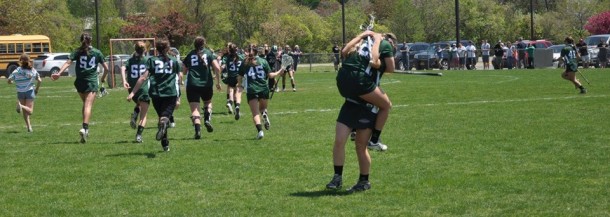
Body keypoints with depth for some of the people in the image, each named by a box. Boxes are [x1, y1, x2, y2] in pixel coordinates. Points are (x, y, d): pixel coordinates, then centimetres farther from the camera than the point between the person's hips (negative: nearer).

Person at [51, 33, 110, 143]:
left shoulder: (77, 52, 3)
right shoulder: (97, 53, 4)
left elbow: (68, 63, -13)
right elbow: (106, 68, 7)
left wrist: (59, 73, -22)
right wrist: (103, 79, 25)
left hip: (80, 81, 2)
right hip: (92, 82, -2)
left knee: (85, 104, 22)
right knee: (88, 106, -11)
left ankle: (85, 128, 21)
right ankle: (84, 128, -30)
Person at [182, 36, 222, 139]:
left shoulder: (190, 55, 10)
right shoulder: (209, 53, 5)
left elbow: (184, 71, 15)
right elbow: (217, 68, -7)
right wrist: (218, 82, 2)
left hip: (192, 85, 0)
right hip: (206, 84, 0)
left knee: (194, 109, -2)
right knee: (208, 102, 27)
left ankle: (197, 129, -20)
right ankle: (207, 119, 3)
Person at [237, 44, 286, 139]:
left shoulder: (244, 63, 5)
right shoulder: (263, 61, 4)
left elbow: (240, 77, 9)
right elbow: (270, 75, 3)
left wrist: (239, 86, 29)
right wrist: (279, 73, 21)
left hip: (251, 90, -1)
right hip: (264, 89, 1)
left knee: (255, 113, -3)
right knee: (263, 107, 25)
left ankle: (259, 130, -23)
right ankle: (264, 114, -9)